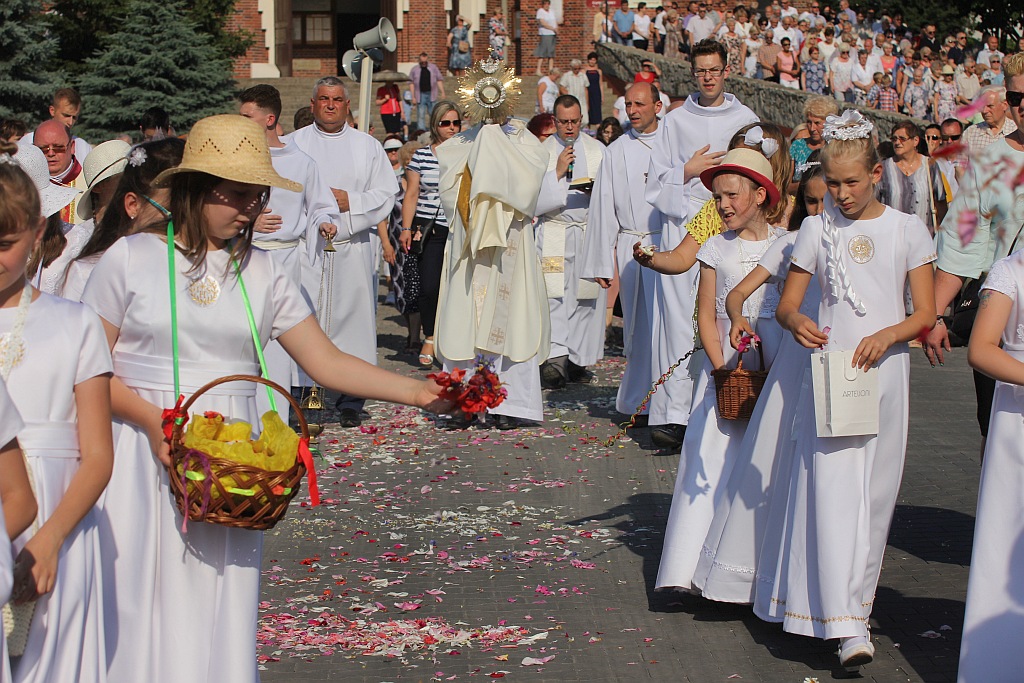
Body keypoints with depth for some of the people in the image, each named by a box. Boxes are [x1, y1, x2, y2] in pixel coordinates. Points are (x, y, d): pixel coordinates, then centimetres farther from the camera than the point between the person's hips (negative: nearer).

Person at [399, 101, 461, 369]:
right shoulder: (421, 155, 6)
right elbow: (411, 195, 8)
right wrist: (406, 228, 0)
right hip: (429, 231, -1)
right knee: (428, 287, -10)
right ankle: (429, 339, 9)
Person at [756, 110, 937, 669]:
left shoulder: (906, 230, 3)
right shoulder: (817, 230, 6)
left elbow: (925, 315, 2)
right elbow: (785, 305, 8)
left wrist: (887, 334, -19)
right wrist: (797, 322, -16)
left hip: (883, 373, 1)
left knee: (873, 495, 5)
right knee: (833, 490, -12)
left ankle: (854, 600, 19)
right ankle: (848, 628, -17)